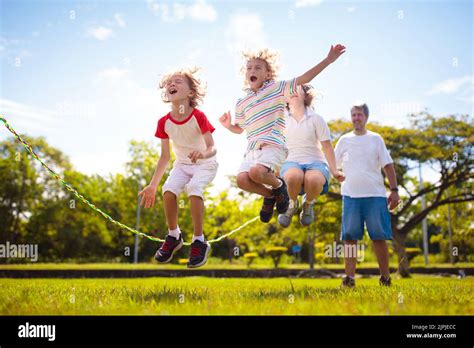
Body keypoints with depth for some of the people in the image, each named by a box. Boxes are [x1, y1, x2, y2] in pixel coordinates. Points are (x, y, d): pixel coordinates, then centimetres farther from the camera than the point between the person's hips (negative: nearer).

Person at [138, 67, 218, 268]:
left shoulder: (198, 117, -20)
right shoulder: (164, 122, -9)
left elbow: (212, 148, -22)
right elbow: (165, 157, -1)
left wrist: (203, 153, -47)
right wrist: (152, 186, -2)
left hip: (205, 164, -4)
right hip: (182, 164, 4)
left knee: (193, 188, -33)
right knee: (169, 190, -25)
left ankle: (199, 241, -19)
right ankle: (174, 236, -1)